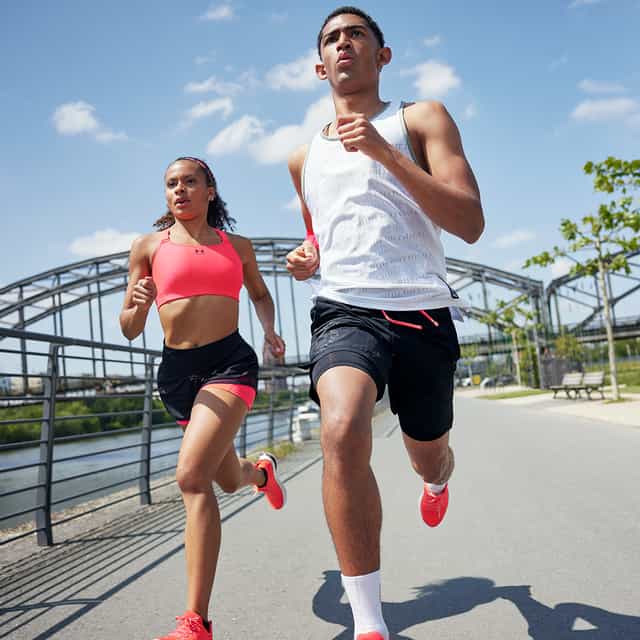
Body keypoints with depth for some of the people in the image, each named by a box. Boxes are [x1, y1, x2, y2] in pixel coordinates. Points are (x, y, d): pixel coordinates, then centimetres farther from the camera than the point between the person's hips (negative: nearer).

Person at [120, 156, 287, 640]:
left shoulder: (237, 246, 11)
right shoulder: (148, 247, 7)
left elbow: (260, 293, 29)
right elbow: (130, 330, 7)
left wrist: (270, 330, 9)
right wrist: (138, 305, -16)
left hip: (230, 361, -2)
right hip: (177, 369, 3)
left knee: (192, 476, -23)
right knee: (228, 481, 18)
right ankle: (262, 470, 59)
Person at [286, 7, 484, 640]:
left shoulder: (421, 118, 6)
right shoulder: (304, 157, 18)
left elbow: (470, 223, -8)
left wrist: (385, 152, -17)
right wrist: (306, 257, 7)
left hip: (422, 311, -1)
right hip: (343, 309, 1)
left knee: (428, 456, 15)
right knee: (341, 432, -29)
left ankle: (437, 483, 58)